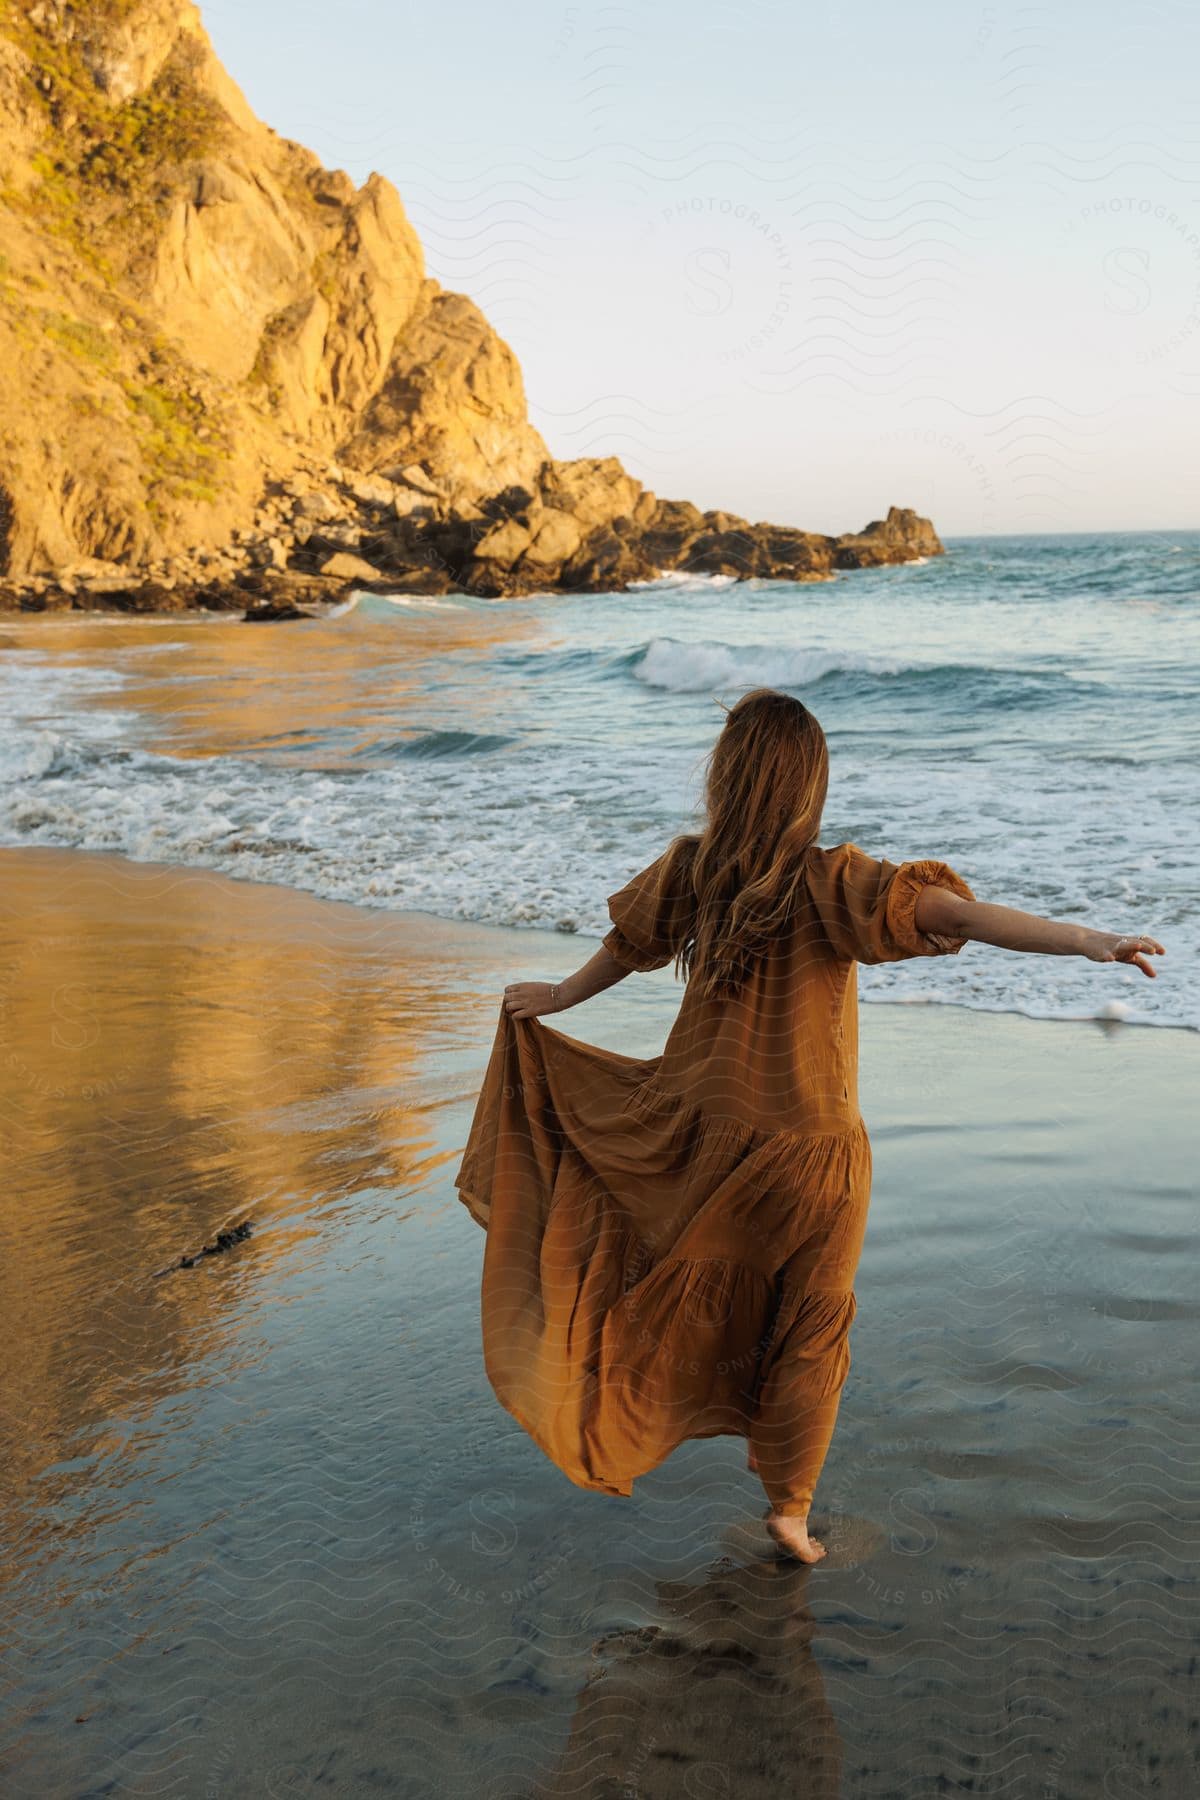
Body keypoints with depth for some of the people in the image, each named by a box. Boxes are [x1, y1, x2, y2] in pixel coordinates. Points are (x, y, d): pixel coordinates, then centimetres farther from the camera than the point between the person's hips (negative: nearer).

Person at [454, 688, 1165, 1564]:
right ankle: (791, 1508, 25)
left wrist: (566, 993, 32)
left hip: (702, 1123, 4)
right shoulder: (830, 882, -19)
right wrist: (1087, 940, -36)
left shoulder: (690, 867, -5)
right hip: (807, 1141, -4)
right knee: (811, 1326, 14)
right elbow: (954, 914, -33)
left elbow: (627, 943, 12)